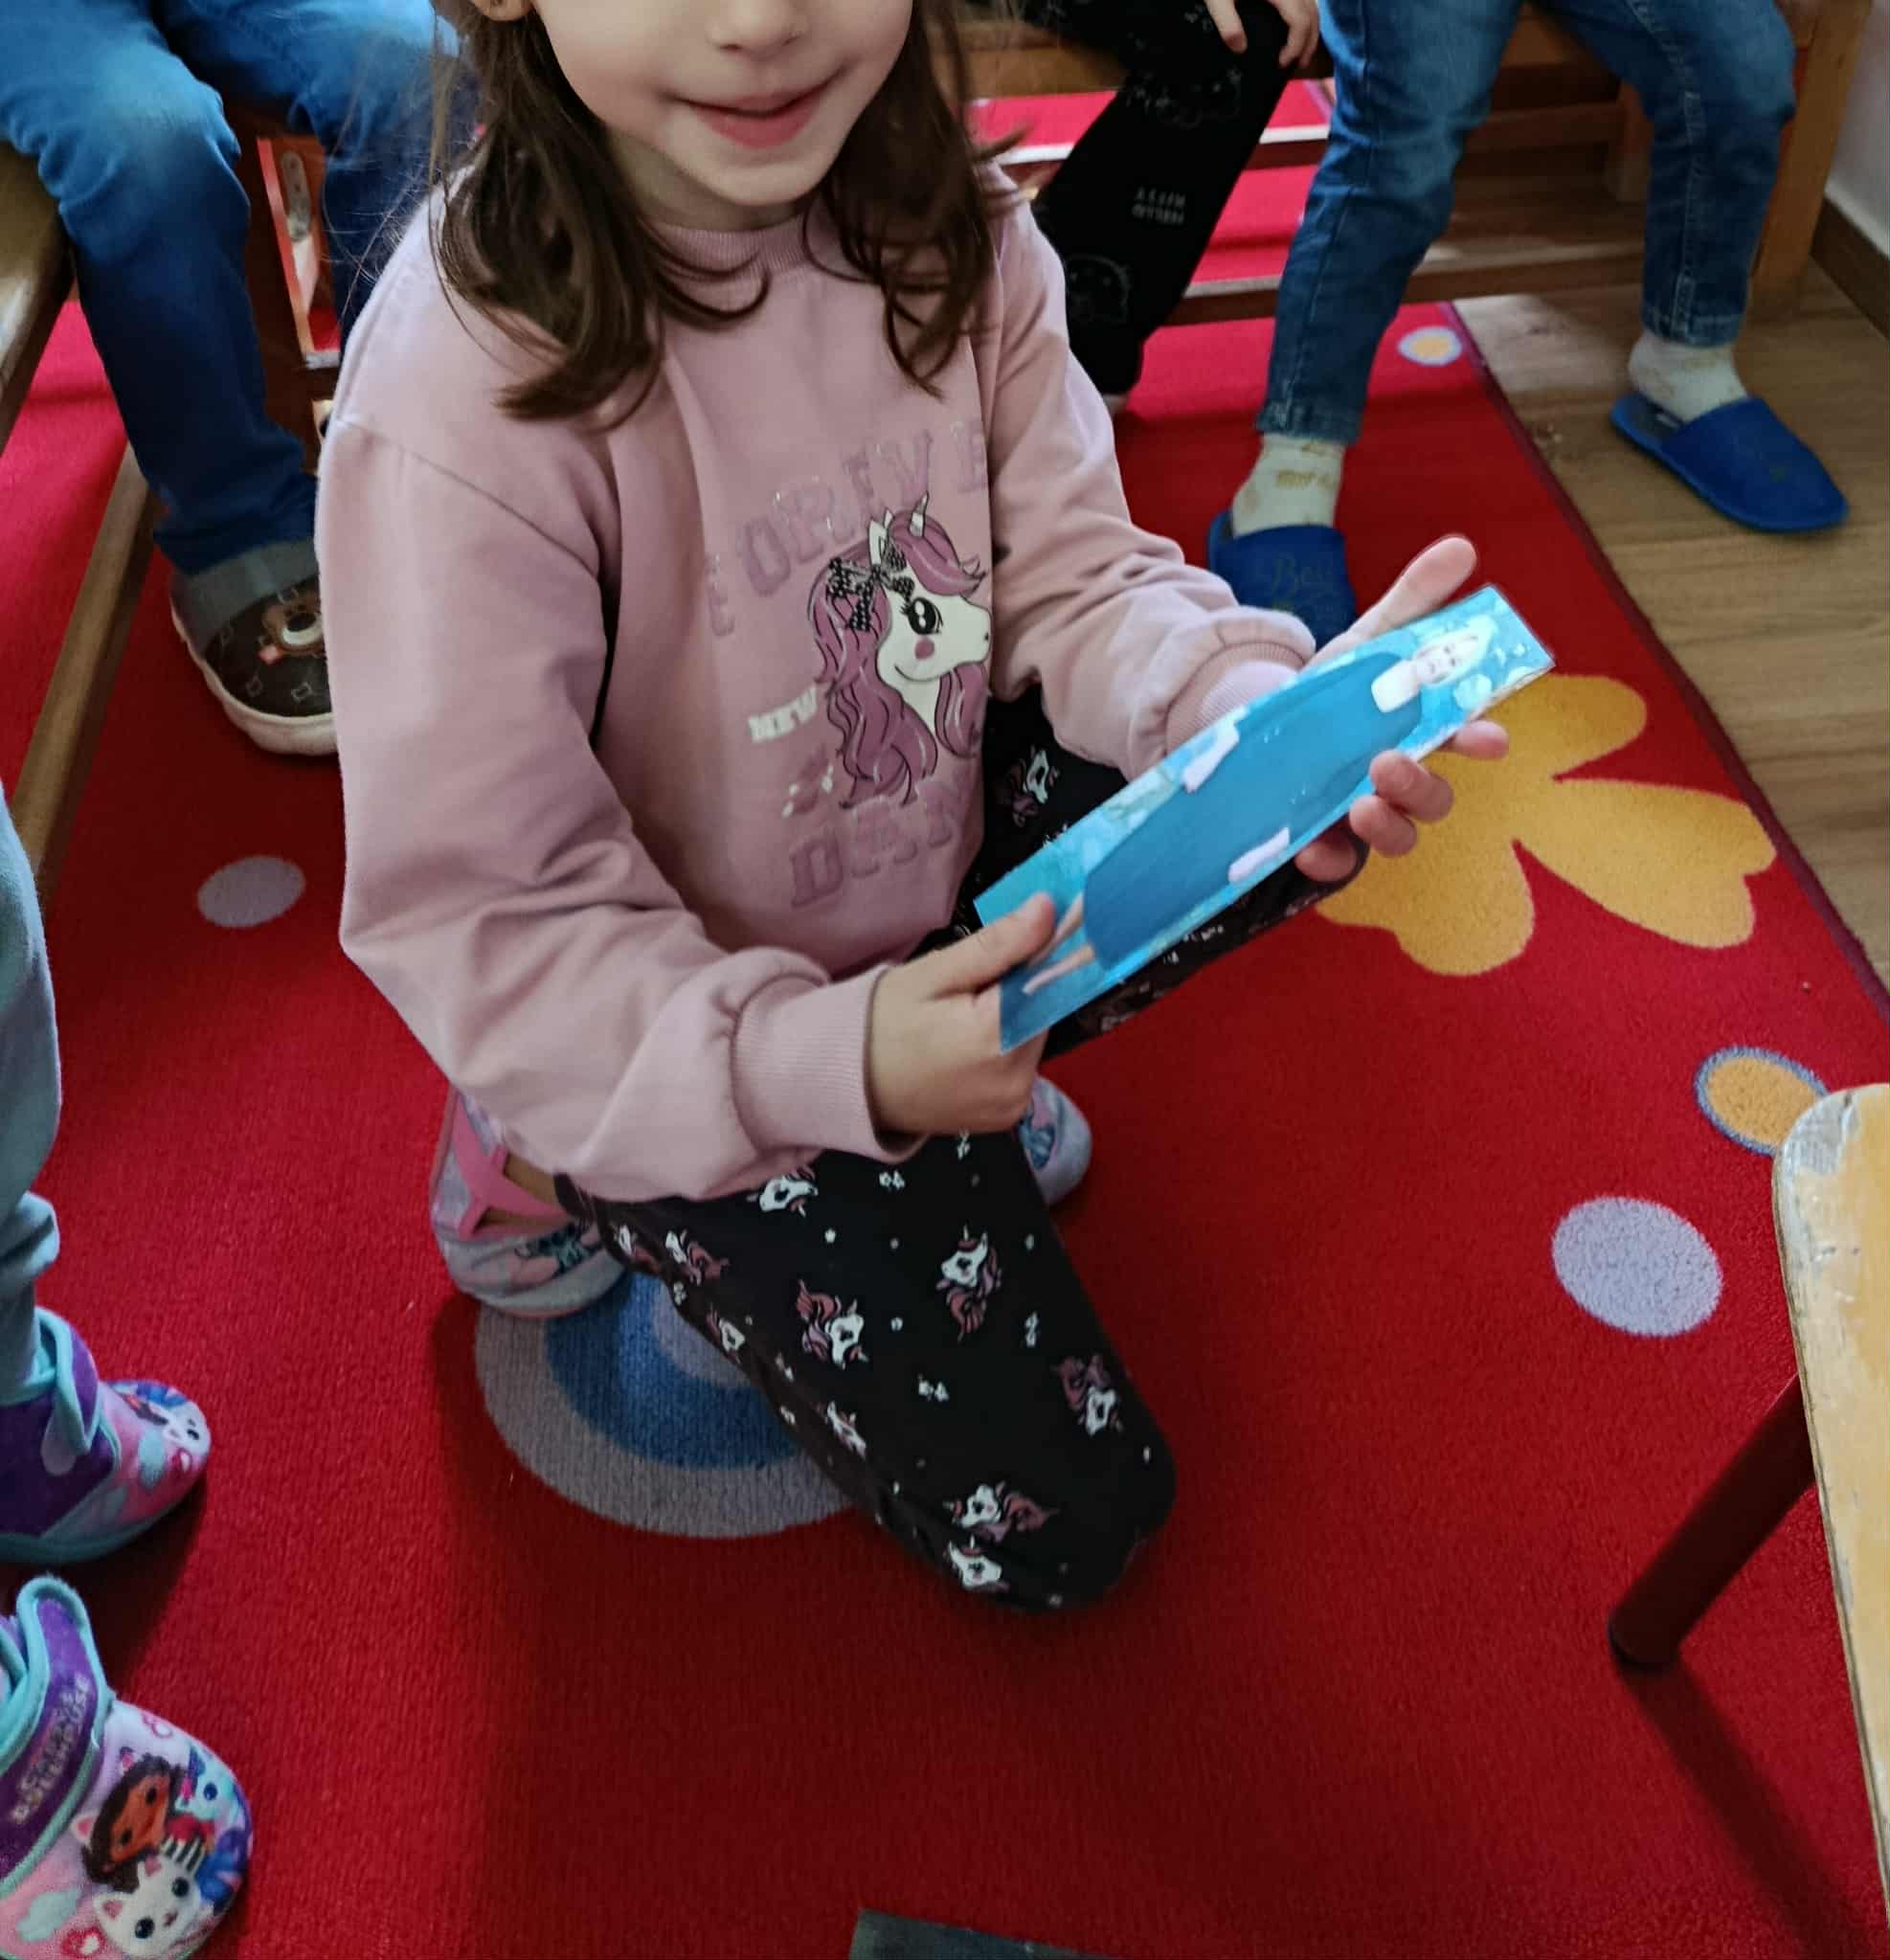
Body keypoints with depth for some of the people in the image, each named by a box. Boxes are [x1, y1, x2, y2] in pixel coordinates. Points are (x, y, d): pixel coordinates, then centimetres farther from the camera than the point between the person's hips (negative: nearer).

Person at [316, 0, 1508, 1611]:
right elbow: (472, 917, -25)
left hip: (944, 886, 6)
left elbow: (1075, 586, -8)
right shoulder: (466, 387, -30)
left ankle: (964, 1060, 6)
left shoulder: (949, 236, -12)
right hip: (690, 1025, -5)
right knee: (1052, 1521, 0)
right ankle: (600, 1184, 14)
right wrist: (821, 1058, -37)